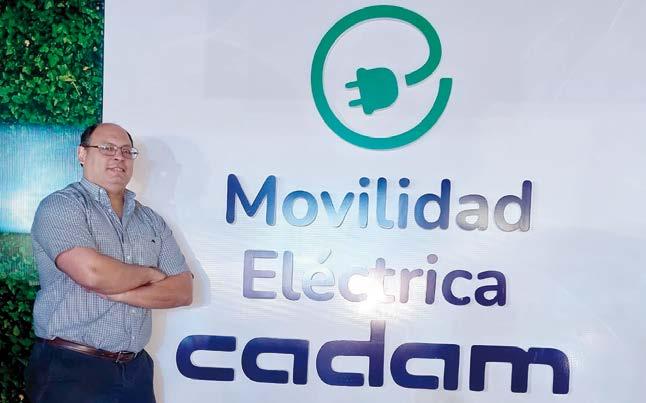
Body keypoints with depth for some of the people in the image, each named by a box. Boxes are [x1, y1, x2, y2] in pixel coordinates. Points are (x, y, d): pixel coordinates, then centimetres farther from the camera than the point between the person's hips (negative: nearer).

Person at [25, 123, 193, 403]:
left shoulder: (151, 220, 8)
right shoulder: (60, 206, -7)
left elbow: (183, 291, 0)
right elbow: (92, 272, -24)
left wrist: (116, 292, -14)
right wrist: (149, 274, -6)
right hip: (69, 369, -5)